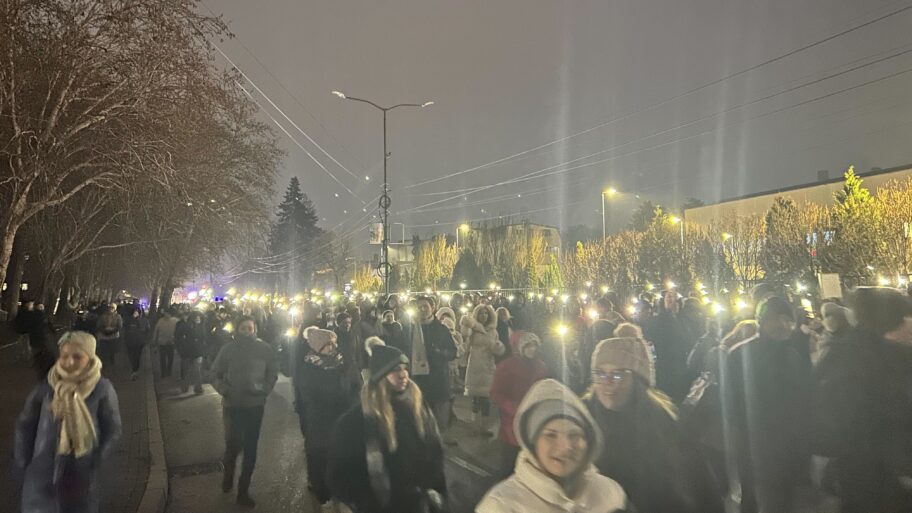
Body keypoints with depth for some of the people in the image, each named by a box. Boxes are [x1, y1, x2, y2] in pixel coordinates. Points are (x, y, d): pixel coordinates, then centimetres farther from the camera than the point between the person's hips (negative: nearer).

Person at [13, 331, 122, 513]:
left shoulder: (102, 389, -13)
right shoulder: (45, 387, -10)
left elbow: (112, 430, -6)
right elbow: (25, 426, 2)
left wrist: (94, 462, -11)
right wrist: (21, 464, 3)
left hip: (81, 472, 0)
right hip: (42, 469, 0)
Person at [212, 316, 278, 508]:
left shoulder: (264, 349, -5)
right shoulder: (228, 349, -5)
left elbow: (273, 373, 6)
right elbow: (216, 373, 6)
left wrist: (265, 390, -8)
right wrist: (223, 389, -10)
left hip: (255, 405, 1)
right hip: (232, 404, -1)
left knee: (250, 448, 6)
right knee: (233, 444, -3)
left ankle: (243, 490, 21)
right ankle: (228, 474, 32)